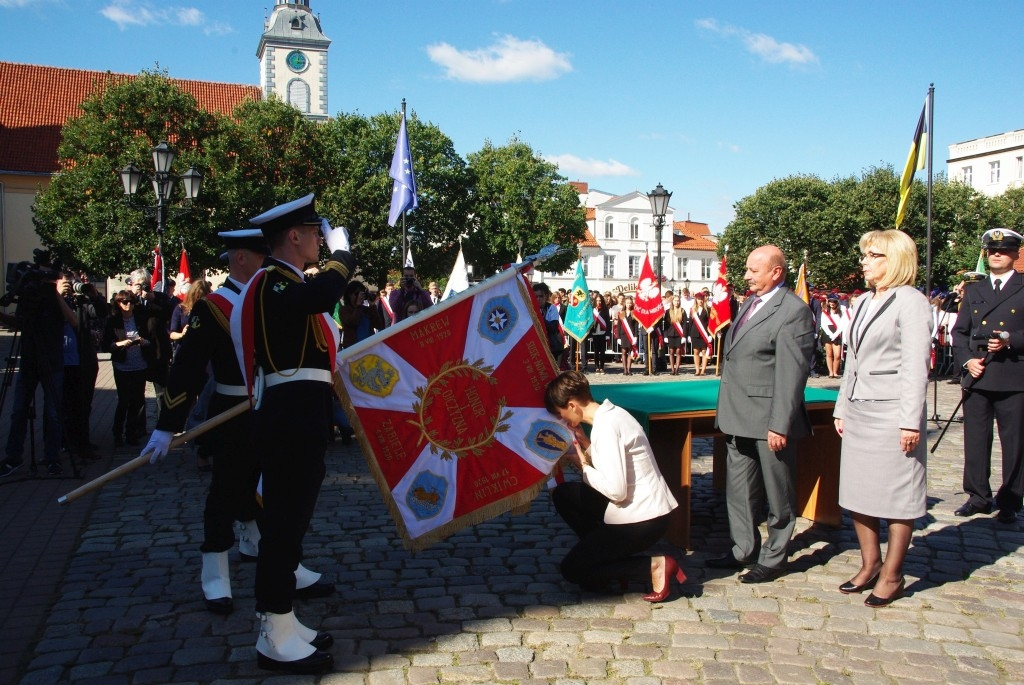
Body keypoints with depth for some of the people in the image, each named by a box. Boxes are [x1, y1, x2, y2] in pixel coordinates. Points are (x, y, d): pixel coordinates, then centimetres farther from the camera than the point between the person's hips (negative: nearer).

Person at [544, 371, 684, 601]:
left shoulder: (606, 426, -22)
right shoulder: (610, 414, 6)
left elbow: (616, 490, -26)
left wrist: (583, 466, -12)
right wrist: (586, 444, 1)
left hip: (642, 520, -9)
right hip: (641, 507, 9)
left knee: (572, 570, 1)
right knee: (563, 494, 14)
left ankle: (653, 566, -2)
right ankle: (606, 555, 14)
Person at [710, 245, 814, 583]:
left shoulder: (793, 310, -14)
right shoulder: (749, 304, 13)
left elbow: (792, 374, -19)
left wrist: (780, 425, -21)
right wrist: (726, 410, 15)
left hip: (769, 419, -8)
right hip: (739, 416, 9)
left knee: (777, 492, 8)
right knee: (739, 487, 16)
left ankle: (774, 558, 21)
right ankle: (744, 549, 30)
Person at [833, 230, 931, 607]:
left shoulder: (910, 302, -9)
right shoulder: (864, 303, 14)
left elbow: (915, 366, -14)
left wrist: (910, 421, -17)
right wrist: (842, 408, 17)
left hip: (892, 413, -8)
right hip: (859, 411, 8)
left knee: (897, 496, 3)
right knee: (857, 493, 11)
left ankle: (892, 576, 15)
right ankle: (870, 565, 25)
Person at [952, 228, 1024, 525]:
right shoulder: (973, 290, 15)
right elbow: (959, 331, 13)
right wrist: (966, 360, -1)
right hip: (977, 377, 3)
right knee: (975, 441, 7)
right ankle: (979, 497, 19)